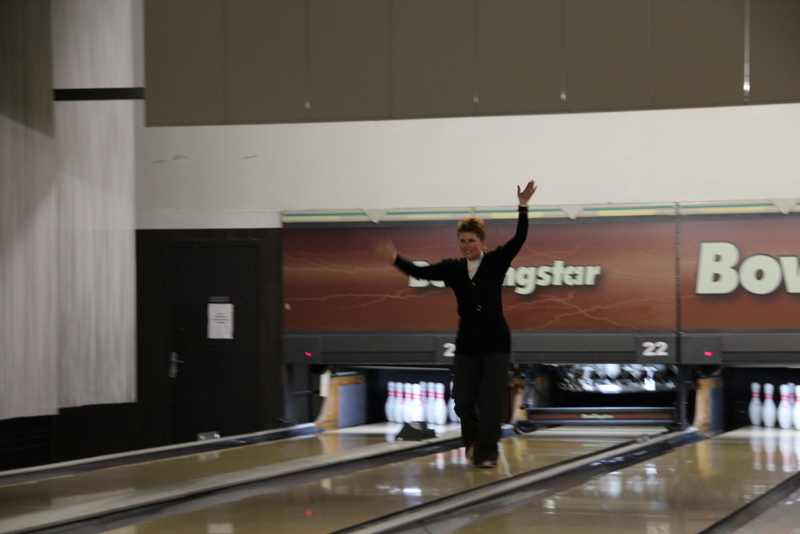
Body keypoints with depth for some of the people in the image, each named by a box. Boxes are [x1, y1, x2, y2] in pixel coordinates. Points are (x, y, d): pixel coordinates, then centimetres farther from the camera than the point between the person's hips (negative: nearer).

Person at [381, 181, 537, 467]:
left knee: (491, 401, -6)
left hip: (496, 342, -3)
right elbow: (420, 272, -5)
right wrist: (397, 260, -22)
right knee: (463, 400, 1)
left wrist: (523, 208, -28)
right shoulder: (452, 269, 3)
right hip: (467, 344, 3)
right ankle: (473, 439, 29)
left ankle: (485, 453, 1)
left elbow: (519, 239, -15)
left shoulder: (496, 262, -4)